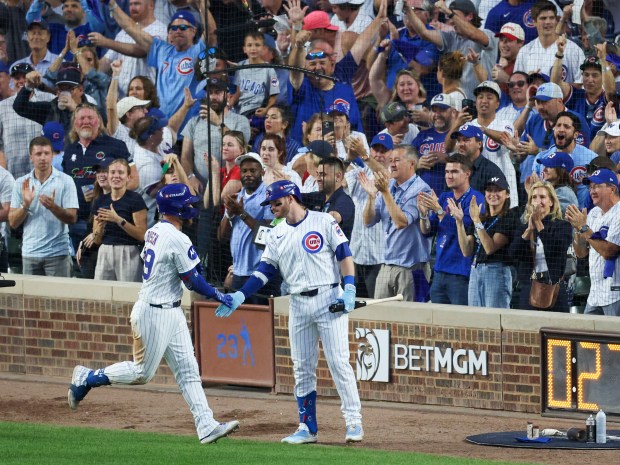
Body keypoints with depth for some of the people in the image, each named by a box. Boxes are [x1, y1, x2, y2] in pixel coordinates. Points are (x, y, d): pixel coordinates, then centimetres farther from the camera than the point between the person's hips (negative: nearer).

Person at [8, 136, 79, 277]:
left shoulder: (65, 181, -1)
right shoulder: (21, 183, 7)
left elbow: (72, 218, -6)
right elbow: (13, 222, 4)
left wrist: (53, 207, -24)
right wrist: (25, 205, -14)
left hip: (57, 253, -3)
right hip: (30, 253, 3)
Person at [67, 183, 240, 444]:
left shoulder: (153, 232, 6)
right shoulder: (178, 240, -20)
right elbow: (192, 282, -16)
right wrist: (219, 296, -1)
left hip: (171, 313, 9)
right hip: (156, 314, -9)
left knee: (187, 370, 4)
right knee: (143, 372, 3)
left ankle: (206, 426, 1)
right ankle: (86, 379, 16)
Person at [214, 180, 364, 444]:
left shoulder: (323, 222, -1)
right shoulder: (277, 235, 13)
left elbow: (344, 255, -3)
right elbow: (264, 271, 8)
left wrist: (349, 289, -15)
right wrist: (240, 296, -5)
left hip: (329, 299, -5)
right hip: (299, 304, 5)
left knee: (339, 362, -9)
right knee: (302, 368, 5)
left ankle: (354, 422, -7)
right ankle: (308, 428, 11)